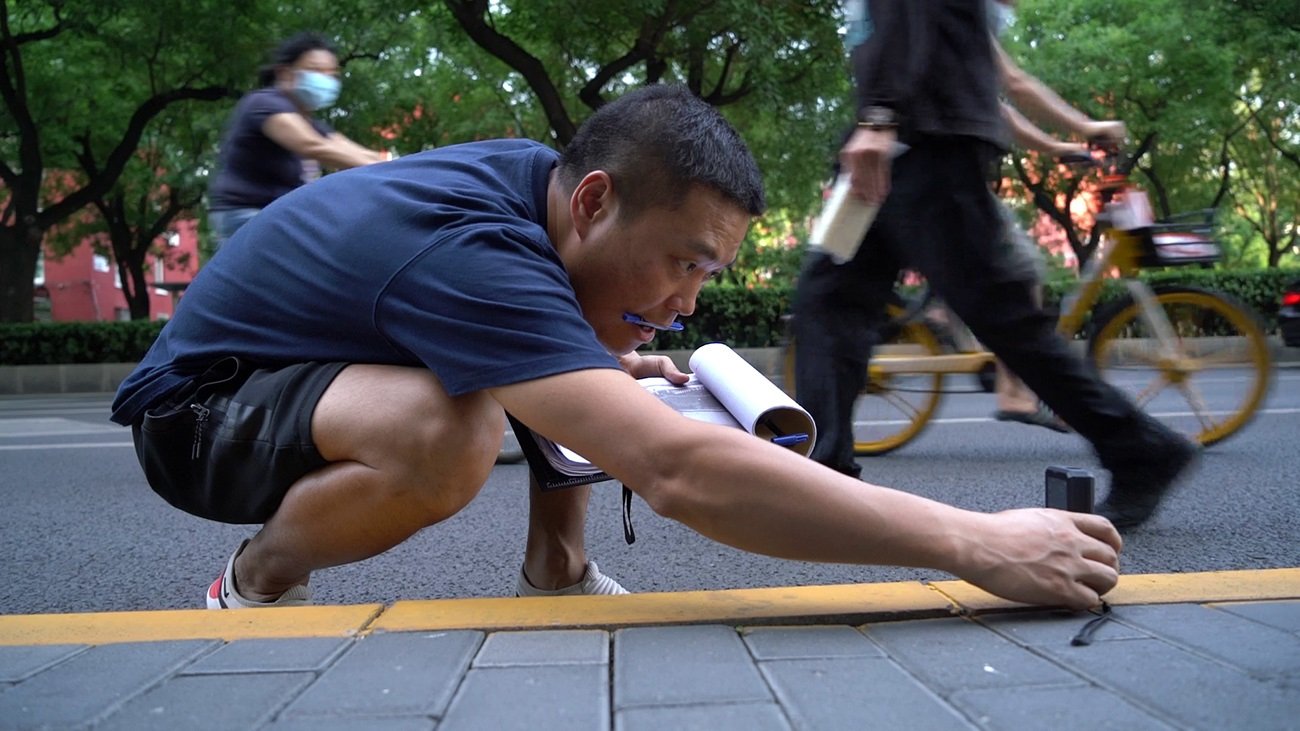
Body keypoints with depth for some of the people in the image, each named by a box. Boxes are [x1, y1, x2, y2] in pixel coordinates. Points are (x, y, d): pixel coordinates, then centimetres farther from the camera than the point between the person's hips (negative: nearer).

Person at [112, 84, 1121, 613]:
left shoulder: (534, 172, -9)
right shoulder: (471, 251, -37)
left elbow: (525, 321, 16)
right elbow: (677, 470, -48)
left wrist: (610, 369, -5)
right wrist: (975, 544, -45)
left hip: (326, 357, 8)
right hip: (200, 411, -8)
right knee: (451, 434, -38)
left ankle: (557, 569, 6)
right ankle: (251, 587, -11)